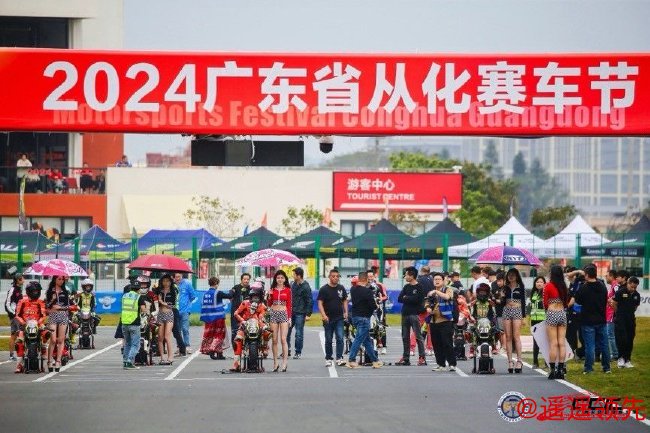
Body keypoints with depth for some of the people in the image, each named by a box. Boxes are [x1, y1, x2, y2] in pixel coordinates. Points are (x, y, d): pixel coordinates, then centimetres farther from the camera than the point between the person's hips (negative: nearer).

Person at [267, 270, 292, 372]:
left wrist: (289, 317, -3)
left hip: (283, 314, -2)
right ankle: (275, 363, 7)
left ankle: (284, 363, -9)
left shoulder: (288, 290, 4)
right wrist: (269, 296, -8)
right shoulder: (272, 289, 8)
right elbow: (269, 304, 10)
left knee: (283, 339, -9)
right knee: (274, 340, 2)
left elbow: (289, 305, 4)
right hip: (273, 314, 2)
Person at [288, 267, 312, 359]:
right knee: (286, 331, 5)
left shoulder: (306, 287, -10)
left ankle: (298, 352, 8)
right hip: (291, 312, 6)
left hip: (300, 313, -6)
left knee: (299, 333, -1)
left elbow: (309, 301, -10)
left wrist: (308, 314, -14)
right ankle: (287, 351, 14)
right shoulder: (292, 285, 10)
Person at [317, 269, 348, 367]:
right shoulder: (324, 289, -3)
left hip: (339, 318, 2)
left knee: (340, 338, -9)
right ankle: (328, 359, 15)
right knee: (328, 340, 6)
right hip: (328, 319, -2)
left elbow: (345, 301, 17)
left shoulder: (341, 288, 8)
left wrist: (346, 312, 4)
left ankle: (339, 358, -9)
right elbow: (320, 303, -6)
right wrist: (323, 315, -19)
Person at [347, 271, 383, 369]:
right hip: (363, 318, -8)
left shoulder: (353, 290, 5)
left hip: (355, 316, 8)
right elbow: (373, 305, -18)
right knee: (359, 339, -5)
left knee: (367, 340, 15)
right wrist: (376, 306, 6)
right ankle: (351, 360, -8)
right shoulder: (367, 291, -18)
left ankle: (375, 360, 22)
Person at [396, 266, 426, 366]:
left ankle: (422, 358, -9)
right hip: (405, 314, 7)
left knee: (418, 336, -9)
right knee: (405, 337, 9)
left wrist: (406, 298, -4)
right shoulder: (406, 286, 15)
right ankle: (405, 358, 15)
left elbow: (416, 299, -16)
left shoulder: (419, 287, -5)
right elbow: (399, 299, 8)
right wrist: (410, 299, -7)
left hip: (415, 314, -7)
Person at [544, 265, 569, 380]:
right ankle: (561, 369, 3)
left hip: (552, 313, -4)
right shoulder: (564, 286, 6)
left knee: (553, 344, -4)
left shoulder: (548, 286, -7)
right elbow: (566, 302, 13)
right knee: (562, 343, 4)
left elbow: (545, 302, 1)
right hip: (562, 313, 5)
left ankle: (552, 369, -6)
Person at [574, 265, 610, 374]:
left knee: (589, 345, -2)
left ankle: (588, 368, 0)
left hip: (588, 321, -5)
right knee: (603, 344, 11)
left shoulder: (584, 288, -15)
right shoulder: (602, 286, 2)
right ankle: (606, 367, 16)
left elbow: (577, 300, -4)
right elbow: (605, 301, 12)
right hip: (601, 319, 5)